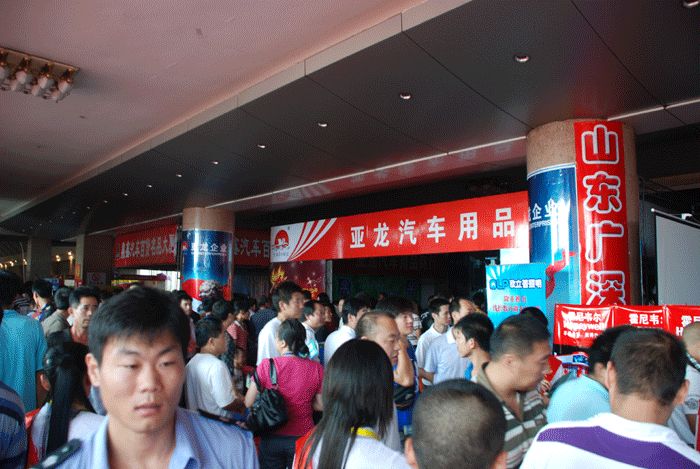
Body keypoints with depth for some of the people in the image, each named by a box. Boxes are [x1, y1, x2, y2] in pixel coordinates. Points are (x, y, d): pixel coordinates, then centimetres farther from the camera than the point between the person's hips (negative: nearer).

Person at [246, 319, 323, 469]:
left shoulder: (266, 366, -16)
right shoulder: (316, 368, -13)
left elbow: (248, 403, -8)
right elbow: (321, 405, -3)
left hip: (272, 437, -1)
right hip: (303, 438, 1)